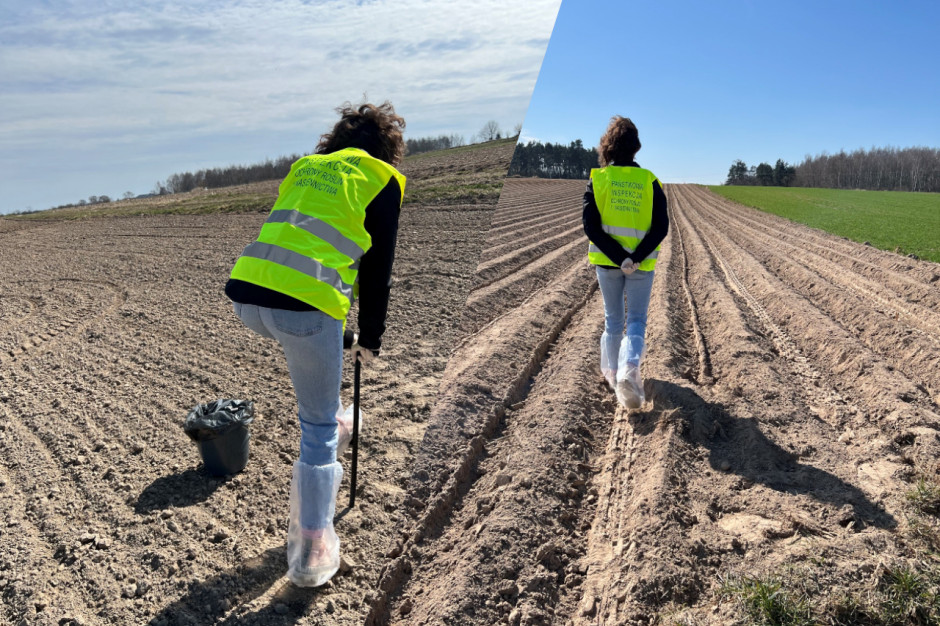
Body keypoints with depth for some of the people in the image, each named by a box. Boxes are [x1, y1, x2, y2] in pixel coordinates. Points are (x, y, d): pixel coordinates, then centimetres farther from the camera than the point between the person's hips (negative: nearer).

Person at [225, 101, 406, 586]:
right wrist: (370, 339, 19)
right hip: (304, 304, -6)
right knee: (317, 429, 9)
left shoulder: (305, 166, 26)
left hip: (245, 291, 6)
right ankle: (311, 554, 17)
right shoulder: (382, 180, 11)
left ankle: (334, 423, 48)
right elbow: (377, 269, 8)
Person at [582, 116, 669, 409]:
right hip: (642, 264, -1)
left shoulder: (597, 179, -3)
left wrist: (619, 259, -13)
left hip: (607, 262, 1)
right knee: (636, 319, 6)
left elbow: (590, 225, -11)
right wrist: (636, 258, -14)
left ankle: (612, 370, 32)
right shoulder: (649, 181, -2)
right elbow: (661, 226, -9)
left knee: (613, 319, 17)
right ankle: (628, 371, -17)